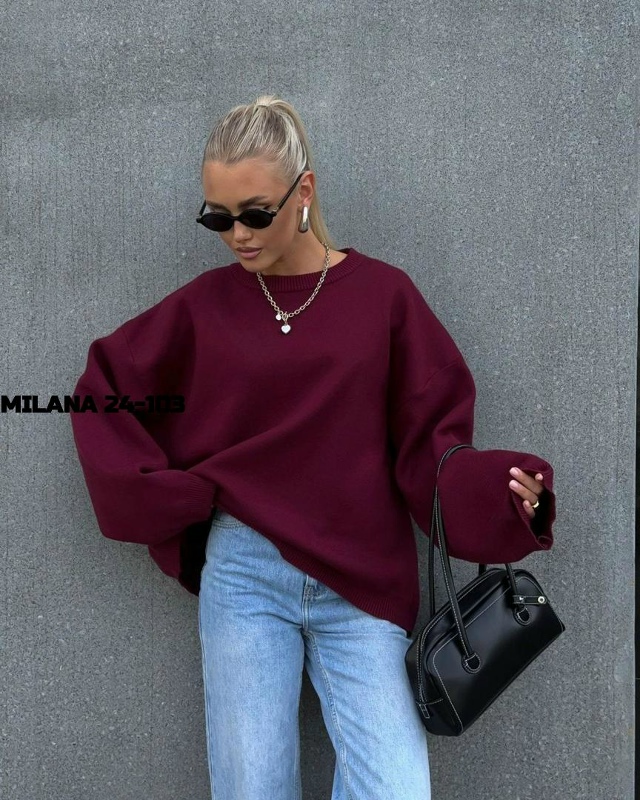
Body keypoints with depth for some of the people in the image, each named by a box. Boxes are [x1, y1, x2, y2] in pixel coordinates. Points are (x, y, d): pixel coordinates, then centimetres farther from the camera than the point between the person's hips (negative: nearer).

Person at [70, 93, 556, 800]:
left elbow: (428, 443, 1)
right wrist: (156, 490, 2)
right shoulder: (205, 304, 5)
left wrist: (497, 490, -19)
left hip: (362, 584, 0)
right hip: (244, 575, 1)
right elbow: (100, 391, 14)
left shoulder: (383, 295, 1)